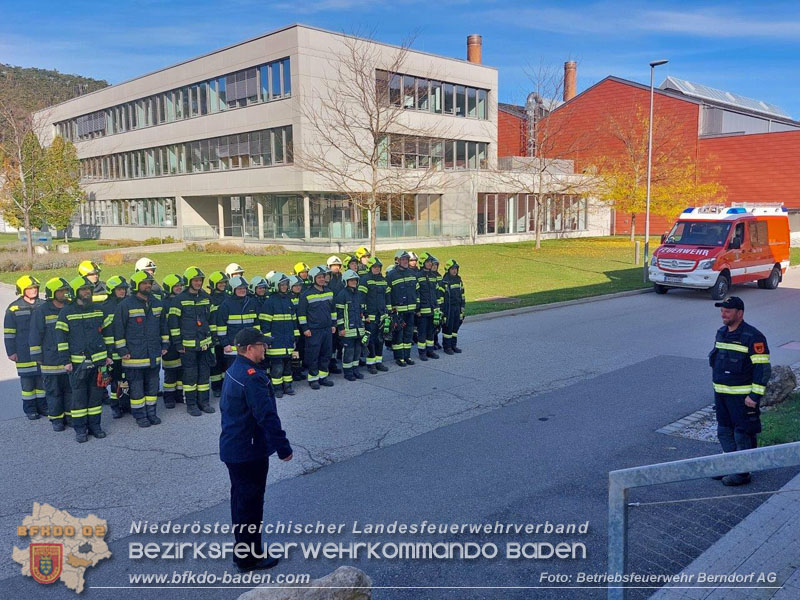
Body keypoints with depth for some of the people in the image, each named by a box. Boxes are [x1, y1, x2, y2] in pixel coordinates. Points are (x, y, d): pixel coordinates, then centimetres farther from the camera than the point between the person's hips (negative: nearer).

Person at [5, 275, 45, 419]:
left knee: (43, 379, 8)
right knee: (27, 380, 3)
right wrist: (11, 352, -4)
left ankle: (43, 406, 21)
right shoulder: (14, 308, -3)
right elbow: (8, 332, 0)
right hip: (24, 352, -3)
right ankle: (30, 409, 14)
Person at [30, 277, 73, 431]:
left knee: (70, 389, 11)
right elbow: (35, 335, -4)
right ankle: (56, 418, 17)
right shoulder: (41, 311, -7)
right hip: (51, 359, -3)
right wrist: (37, 356, -5)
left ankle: (70, 415, 23)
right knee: (53, 391, 6)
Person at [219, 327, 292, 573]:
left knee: (241, 498, 22)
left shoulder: (234, 370, 6)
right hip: (249, 452, -10)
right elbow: (267, 416, -27)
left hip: (232, 448, 10)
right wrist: (283, 448, -21)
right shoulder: (252, 377, -26)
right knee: (251, 503, 4)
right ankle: (250, 558, 18)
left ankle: (242, 550, 38)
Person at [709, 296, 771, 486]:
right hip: (721, 393, 8)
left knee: (743, 434, 1)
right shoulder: (721, 333, 9)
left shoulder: (753, 337, -14)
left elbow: (763, 368, -16)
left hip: (742, 396, -8)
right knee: (724, 432, 15)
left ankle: (742, 473, 11)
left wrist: (755, 395, -19)